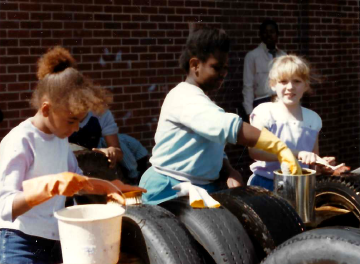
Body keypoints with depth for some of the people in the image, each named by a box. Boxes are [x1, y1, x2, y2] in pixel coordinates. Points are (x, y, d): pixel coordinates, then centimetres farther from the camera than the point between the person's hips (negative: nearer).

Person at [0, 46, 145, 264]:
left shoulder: (60, 138, 5)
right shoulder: (20, 142, -19)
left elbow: (76, 179, 20)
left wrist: (108, 187, 3)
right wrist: (50, 186, -38)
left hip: (55, 241, 8)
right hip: (20, 245, -8)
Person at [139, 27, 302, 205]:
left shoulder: (199, 100, 17)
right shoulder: (184, 98, -17)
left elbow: (213, 142, 15)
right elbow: (228, 126, -32)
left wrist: (228, 170, -6)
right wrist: (280, 147, -36)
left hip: (203, 188, 9)